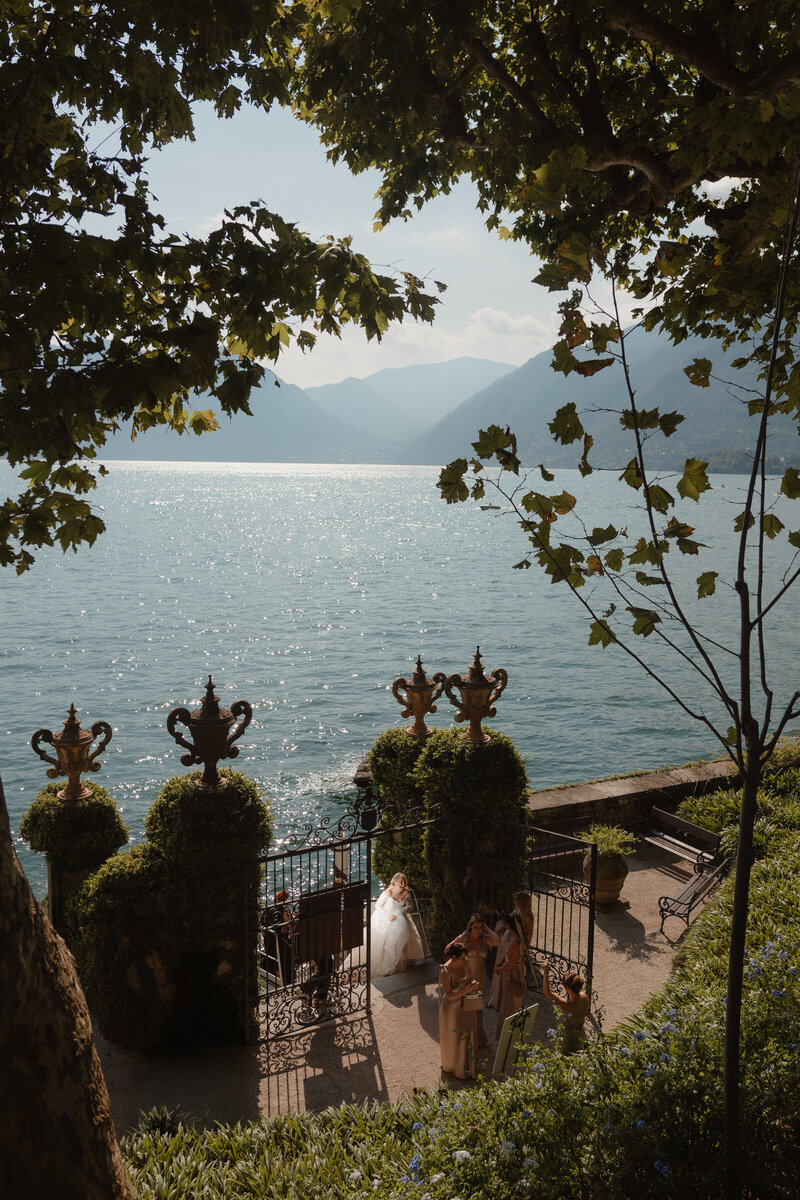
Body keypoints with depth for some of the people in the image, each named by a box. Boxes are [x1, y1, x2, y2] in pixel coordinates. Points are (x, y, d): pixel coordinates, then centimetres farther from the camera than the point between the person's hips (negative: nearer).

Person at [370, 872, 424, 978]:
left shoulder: (406, 892, -10)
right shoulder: (388, 892, -23)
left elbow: (406, 907, 4)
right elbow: (378, 905, -12)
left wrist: (397, 915, -11)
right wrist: (388, 916, -17)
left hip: (399, 916, 4)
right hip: (384, 916, -4)